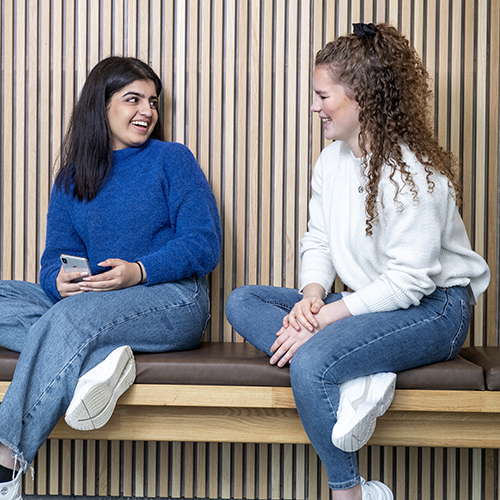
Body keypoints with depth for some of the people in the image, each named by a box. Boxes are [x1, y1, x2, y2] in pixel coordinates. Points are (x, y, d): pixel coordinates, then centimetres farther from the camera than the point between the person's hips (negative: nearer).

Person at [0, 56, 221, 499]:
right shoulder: (71, 179, 18)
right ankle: (99, 356, -31)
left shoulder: (172, 159, 6)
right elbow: (55, 258, 11)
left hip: (174, 301, -5)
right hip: (88, 303, 5)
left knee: (70, 316, -33)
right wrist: (60, 280, -15)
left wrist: (139, 272, -20)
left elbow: (204, 246, -3)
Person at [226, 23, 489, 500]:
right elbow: (318, 241, 9)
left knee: (311, 362, -32)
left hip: (434, 308, -9)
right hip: (368, 301, 9)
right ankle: (359, 381, -24)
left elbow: (410, 280, -22)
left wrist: (328, 316, -24)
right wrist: (312, 293, -12)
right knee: (241, 302, -5)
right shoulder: (331, 159, 6)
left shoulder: (413, 172, -19)